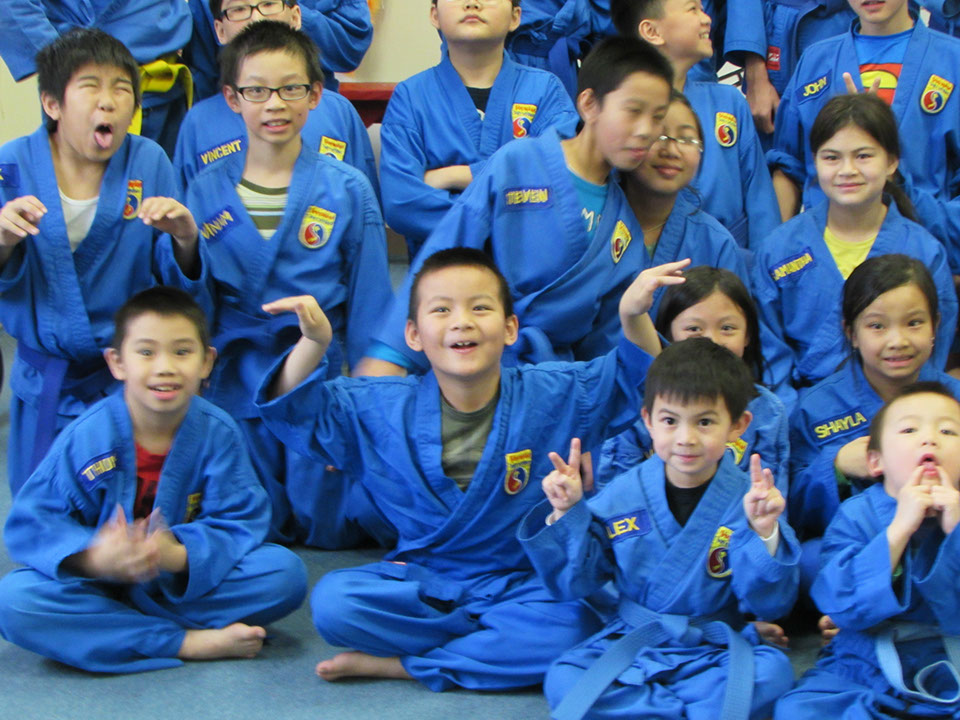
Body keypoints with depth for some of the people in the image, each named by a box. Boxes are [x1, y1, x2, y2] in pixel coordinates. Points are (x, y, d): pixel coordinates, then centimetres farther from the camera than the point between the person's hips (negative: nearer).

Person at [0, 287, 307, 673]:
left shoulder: (218, 434, -9)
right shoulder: (87, 436, -13)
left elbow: (240, 522, -13)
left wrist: (181, 555, -34)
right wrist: (94, 558, -34)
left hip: (190, 583, 1)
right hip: (100, 581, -1)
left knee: (286, 572, -21)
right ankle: (193, 644, -29)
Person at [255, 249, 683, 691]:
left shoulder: (553, 396, -3)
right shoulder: (381, 410, -1)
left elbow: (634, 377, -2)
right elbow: (294, 410, 1)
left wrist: (632, 316, -25)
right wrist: (313, 342, -20)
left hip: (520, 583, -1)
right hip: (421, 582, 1)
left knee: (573, 626, -33)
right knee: (332, 601, -26)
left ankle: (400, 665, -16)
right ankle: (504, 642, -13)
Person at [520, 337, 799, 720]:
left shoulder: (749, 500, -6)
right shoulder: (623, 495, 0)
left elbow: (770, 604, -9)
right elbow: (573, 583, 2)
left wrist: (764, 534, -25)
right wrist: (566, 514, -12)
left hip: (715, 651, -1)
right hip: (630, 642, 2)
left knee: (771, 671, -31)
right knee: (563, 680, -25)